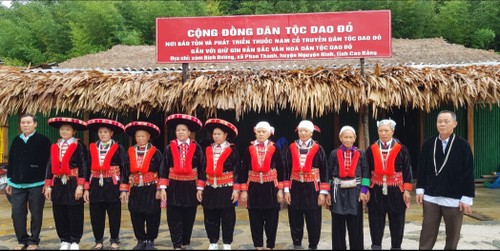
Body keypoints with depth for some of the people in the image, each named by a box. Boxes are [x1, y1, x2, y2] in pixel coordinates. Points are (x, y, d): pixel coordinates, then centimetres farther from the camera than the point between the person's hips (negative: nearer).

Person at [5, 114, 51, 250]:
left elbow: (48, 162, -7)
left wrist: (47, 182, -10)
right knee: (17, 213, 5)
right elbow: (11, 162, 15)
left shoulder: (43, 140, -5)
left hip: (37, 184, -4)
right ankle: (22, 240, 20)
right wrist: (9, 181, 13)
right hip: (17, 184, 5)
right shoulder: (16, 141, 11)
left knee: (36, 214, 4)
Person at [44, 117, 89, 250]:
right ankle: (65, 240, 22)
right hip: (58, 184, 5)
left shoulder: (79, 146, -5)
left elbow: (84, 166, -9)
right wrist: (48, 185, 6)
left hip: (73, 184, -5)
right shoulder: (54, 146, 11)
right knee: (59, 214, 9)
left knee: (75, 213, 2)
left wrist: (80, 185, -15)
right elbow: (50, 166, 12)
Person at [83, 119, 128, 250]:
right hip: (96, 187, 3)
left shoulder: (118, 148, -3)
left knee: (114, 216, 5)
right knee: (96, 216, 8)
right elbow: (88, 169, 9)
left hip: (113, 186, -3)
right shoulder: (92, 148, 7)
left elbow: (124, 169, -4)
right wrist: (86, 189, 4)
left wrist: (124, 189, -8)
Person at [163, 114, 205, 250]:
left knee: (189, 217, 11)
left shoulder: (196, 147, -3)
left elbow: (201, 169, -2)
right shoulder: (169, 148, 1)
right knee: (174, 218, 2)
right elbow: (164, 168, 1)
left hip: (190, 186, 0)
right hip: (174, 186, 0)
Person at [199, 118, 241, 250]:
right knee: (210, 218, 9)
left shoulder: (232, 150, -4)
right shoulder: (208, 149, 8)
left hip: (226, 189, -4)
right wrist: (200, 188, 6)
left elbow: (237, 171, -6)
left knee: (227, 218, 4)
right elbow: (204, 170, 10)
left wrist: (236, 189, -10)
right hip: (210, 189, 4)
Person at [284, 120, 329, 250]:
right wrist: (286, 190, -1)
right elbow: (287, 170, 4)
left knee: (313, 220, 6)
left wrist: (323, 192, -6)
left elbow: (324, 172, -2)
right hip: (295, 188, 2)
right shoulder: (291, 148, 4)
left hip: (312, 189, -1)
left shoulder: (318, 149, -1)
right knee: (295, 220, 9)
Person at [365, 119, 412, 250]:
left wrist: (407, 190, -6)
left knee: (397, 223, 8)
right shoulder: (371, 149, 3)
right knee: (376, 223, 6)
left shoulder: (402, 149, -1)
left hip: (396, 191, -1)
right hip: (376, 191, 1)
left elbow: (407, 171, -1)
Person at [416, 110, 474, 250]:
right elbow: (422, 169, 9)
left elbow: (469, 173, -5)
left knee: (452, 235, 11)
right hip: (431, 197, 2)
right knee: (427, 235, 5)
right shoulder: (428, 144, 2)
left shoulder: (463, 145, -6)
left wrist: (467, 198, -8)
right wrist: (420, 189, 5)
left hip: (454, 199, -2)